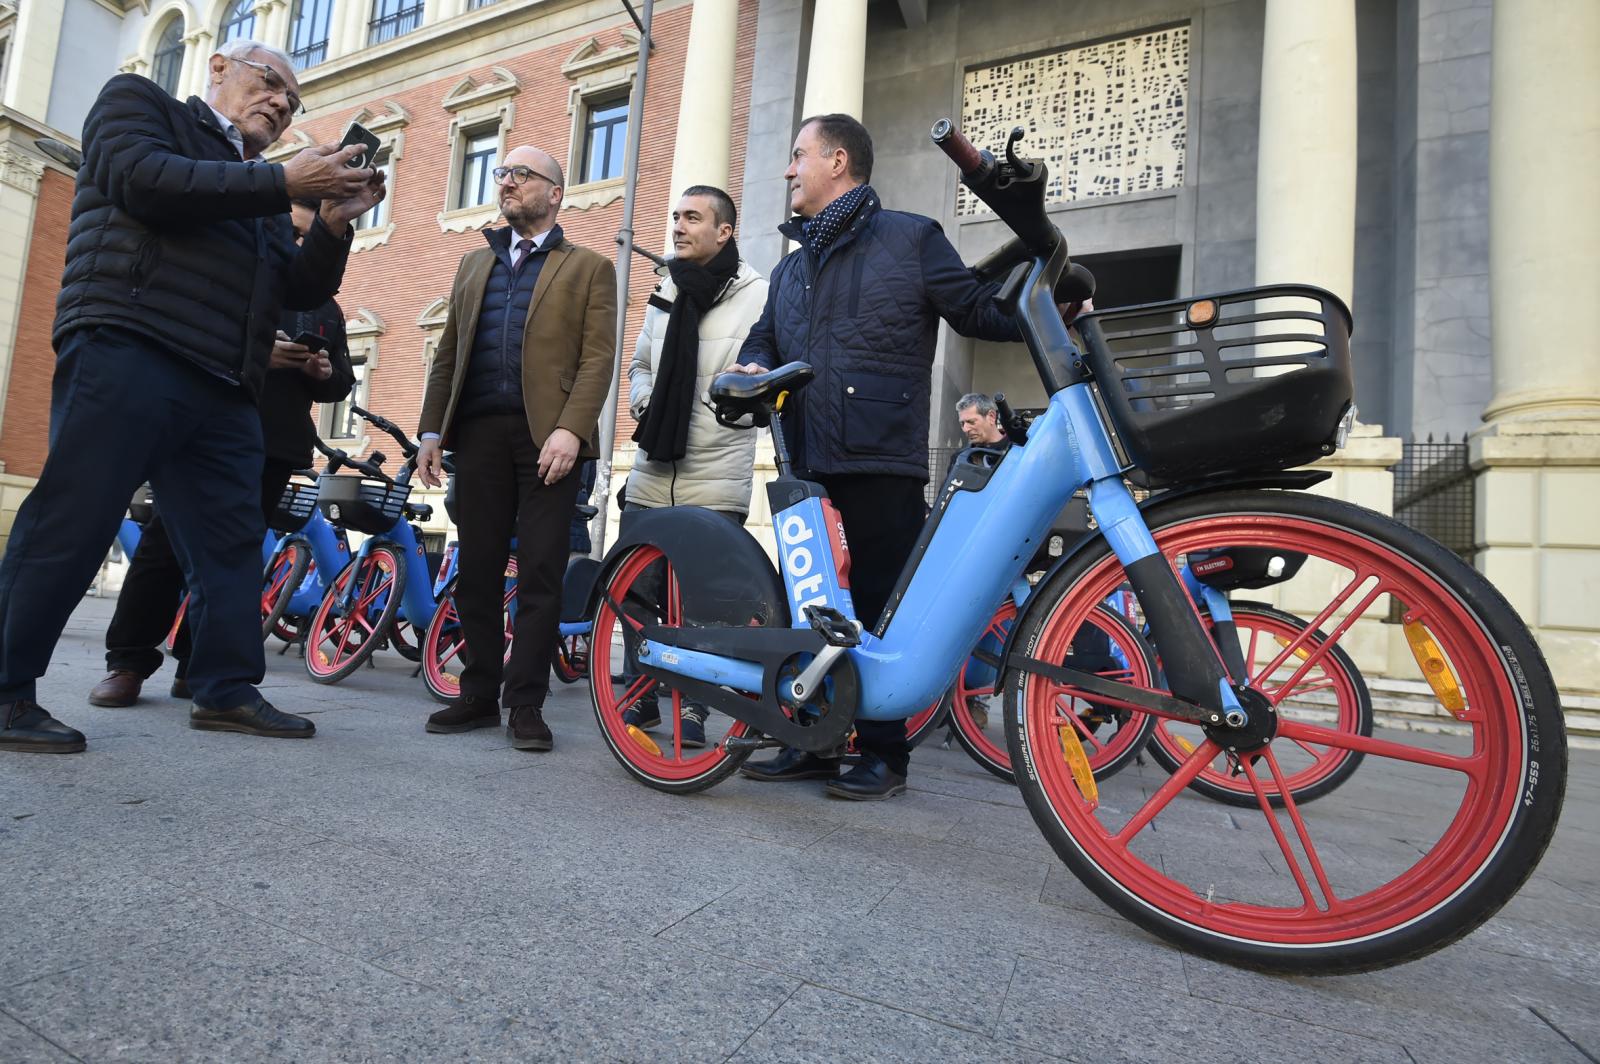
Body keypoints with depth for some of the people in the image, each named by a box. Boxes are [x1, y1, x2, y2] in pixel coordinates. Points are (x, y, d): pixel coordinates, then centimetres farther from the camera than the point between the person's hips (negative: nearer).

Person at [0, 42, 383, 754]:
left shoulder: (262, 192, 27)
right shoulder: (137, 102, 13)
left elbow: (305, 289, 19)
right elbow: (144, 179, -8)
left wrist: (335, 220, 4)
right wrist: (284, 182, -7)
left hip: (225, 391, 7)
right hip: (128, 356, -7)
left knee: (231, 540, 3)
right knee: (70, 525, -8)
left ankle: (226, 689, 9)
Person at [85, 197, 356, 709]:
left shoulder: (326, 308, 20)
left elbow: (343, 379, 17)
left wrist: (326, 372, -6)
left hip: (274, 443, 3)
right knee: (168, 542, -3)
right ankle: (128, 661, 4)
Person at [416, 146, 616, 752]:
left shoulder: (588, 268, 10)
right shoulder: (474, 263, 24)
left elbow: (597, 359, -2)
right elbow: (448, 353, 20)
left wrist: (570, 429, -16)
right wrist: (432, 431, 9)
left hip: (547, 435, -4)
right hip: (479, 432, 5)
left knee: (540, 576, -4)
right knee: (477, 569, 5)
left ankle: (526, 702, 4)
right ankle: (479, 694, 15)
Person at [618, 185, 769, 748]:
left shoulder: (758, 295, -3)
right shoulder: (666, 291, 17)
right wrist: (644, 403, 9)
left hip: (716, 482, -5)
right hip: (651, 475, 6)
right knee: (639, 593, 9)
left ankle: (692, 710, 16)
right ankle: (641, 698, 26)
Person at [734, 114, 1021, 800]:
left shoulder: (910, 238, 6)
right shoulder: (790, 268, 26)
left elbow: (977, 311, 3)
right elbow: (764, 337, 29)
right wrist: (751, 369, 6)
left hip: (883, 465, -6)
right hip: (808, 466, 7)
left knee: (881, 609, -2)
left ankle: (883, 752, 11)